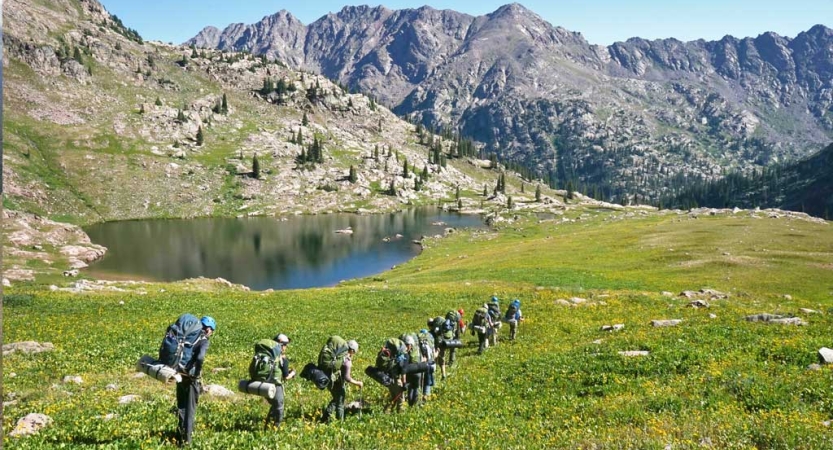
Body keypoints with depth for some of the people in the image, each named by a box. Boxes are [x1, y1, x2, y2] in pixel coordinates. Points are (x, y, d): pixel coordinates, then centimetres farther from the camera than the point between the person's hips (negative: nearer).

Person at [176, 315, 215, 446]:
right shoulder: (204, 341, -12)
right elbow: (200, 358, -29)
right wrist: (197, 373, -14)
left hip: (180, 375, 6)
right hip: (191, 378, -6)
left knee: (181, 406, 21)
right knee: (190, 409, 7)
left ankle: (180, 434, 29)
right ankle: (186, 438, 11)